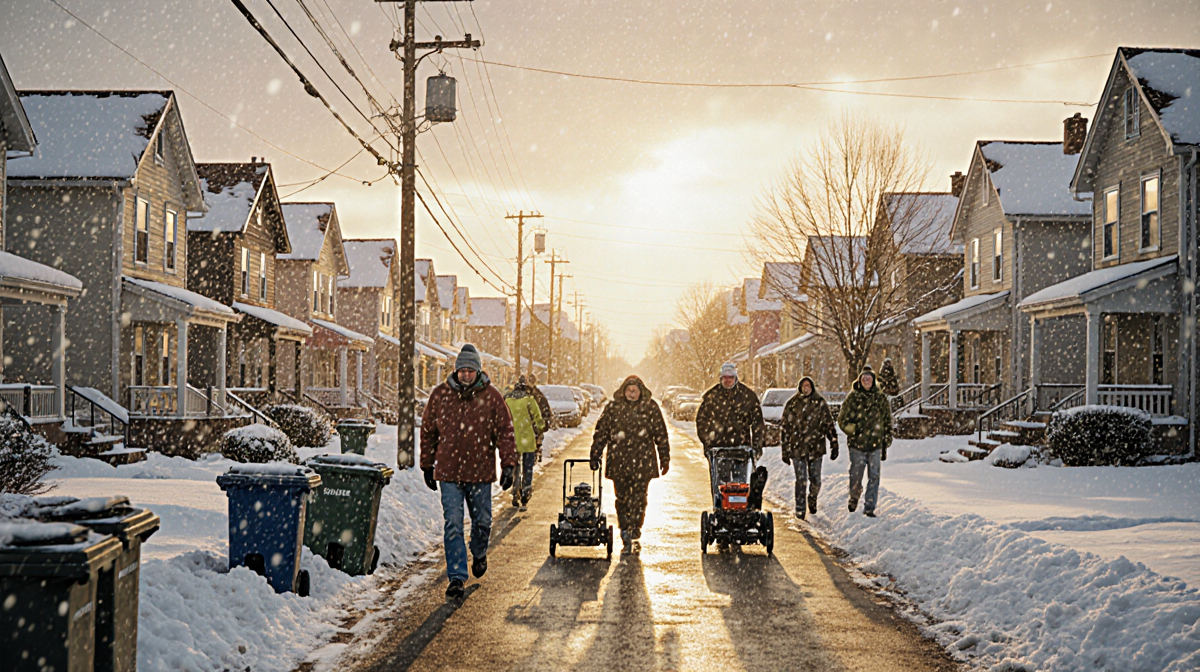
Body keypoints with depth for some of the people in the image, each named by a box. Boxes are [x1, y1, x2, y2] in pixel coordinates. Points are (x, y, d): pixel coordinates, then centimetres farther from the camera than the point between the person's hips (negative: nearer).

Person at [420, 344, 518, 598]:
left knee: (482, 522, 11)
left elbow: (505, 431, 2)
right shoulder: (440, 395, 2)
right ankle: (456, 577, -3)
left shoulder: (491, 396, 0)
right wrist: (427, 466, 13)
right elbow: (428, 432, 11)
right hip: (448, 472, 0)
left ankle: (479, 554, 42)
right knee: (453, 525, -6)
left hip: (480, 472, 0)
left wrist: (508, 464, -6)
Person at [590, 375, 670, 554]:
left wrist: (664, 459, 5)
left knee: (638, 499, -4)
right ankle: (626, 538, 10)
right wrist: (595, 456, 5)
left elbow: (661, 435, 6)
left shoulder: (650, 407, 3)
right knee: (622, 499, 3)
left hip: (642, 463, -1)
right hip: (618, 462, 1)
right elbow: (601, 433, 9)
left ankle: (633, 536, 0)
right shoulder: (613, 408, 6)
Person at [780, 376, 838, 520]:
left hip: (816, 448, 1)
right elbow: (784, 427, 7)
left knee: (815, 479, 8)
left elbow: (829, 425, 7)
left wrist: (834, 445, 2)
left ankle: (812, 499, 37)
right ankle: (800, 510, 4)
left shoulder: (820, 403, 3)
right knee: (801, 480, -5)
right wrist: (785, 450, 5)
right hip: (797, 448, -1)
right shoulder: (792, 404, 3)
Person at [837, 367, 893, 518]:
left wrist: (886, 445, 10)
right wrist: (853, 429, -15)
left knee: (874, 477, -1)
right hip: (856, 444, -1)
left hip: (875, 445, 1)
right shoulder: (852, 397, 0)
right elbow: (842, 420, 4)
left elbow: (887, 422, 12)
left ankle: (869, 508, 6)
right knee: (856, 476, 5)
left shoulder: (881, 398, 6)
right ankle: (854, 497, 33)